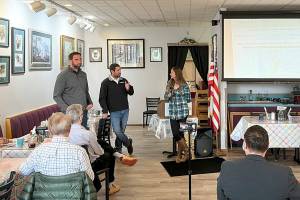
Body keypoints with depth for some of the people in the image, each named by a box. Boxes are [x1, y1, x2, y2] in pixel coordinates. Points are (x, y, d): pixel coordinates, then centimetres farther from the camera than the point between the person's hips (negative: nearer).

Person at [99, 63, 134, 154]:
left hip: (125, 110, 4)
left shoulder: (124, 81, 8)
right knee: (117, 131, -9)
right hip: (114, 112, -4)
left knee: (122, 130, 8)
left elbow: (131, 93, 16)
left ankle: (118, 149, 22)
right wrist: (105, 111, -10)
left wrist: (128, 89, -7)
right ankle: (128, 142, 15)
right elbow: (102, 98, -4)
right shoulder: (106, 83, -3)